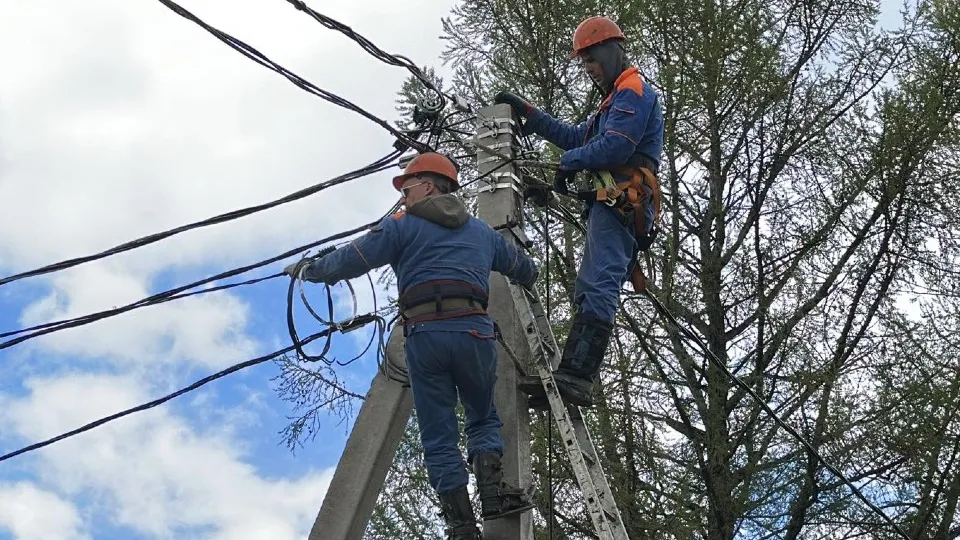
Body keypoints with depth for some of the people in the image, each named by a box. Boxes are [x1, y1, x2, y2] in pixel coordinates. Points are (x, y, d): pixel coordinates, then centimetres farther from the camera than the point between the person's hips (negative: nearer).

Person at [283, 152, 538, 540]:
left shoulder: (404, 225, 11)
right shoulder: (482, 231, 24)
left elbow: (352, 259, 6)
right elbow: (527, 270, 38)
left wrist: (307, 270, 22)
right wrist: (525, 279, 62)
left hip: (424, 334, -2)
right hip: (474, 331, 2)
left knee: (438, 437, 4)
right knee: (484, 419, 19)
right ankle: (491, 488, -7)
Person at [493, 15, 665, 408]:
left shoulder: (632, 90, -1)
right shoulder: (617, 99, 33)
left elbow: (614, 148, -15)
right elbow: (577, 137, 36)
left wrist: (568, 163, -1)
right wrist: (528, 113, 31)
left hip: (621, 201, -11)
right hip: (612, 206, 11)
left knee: (597, 288, -23)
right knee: (589, 291, 3)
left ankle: (574, 376, -35)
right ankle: (576, 378, -5)